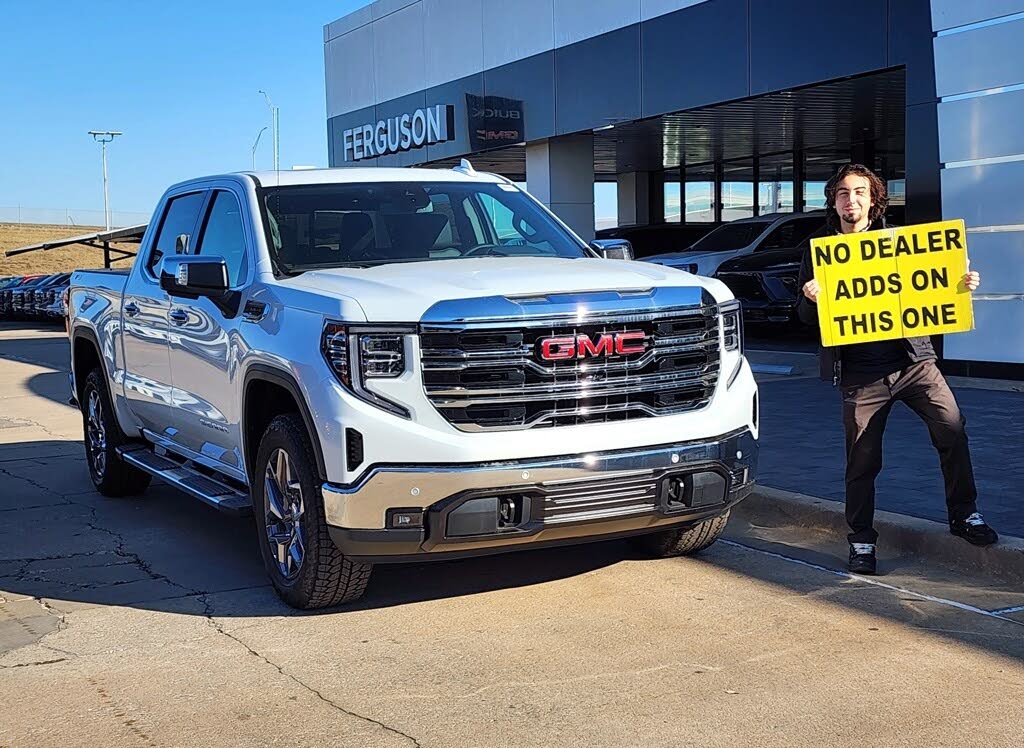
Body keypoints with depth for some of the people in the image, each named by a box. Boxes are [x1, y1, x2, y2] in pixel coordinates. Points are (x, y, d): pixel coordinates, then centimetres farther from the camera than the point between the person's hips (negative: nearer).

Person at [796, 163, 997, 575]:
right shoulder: (820, 251, 6)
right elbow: (806, 316, 5)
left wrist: (961, 285, -5)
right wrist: (810, 299, -18)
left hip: (913, 360, 2)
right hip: (860, 373, -1)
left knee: (953, 429, -10)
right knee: (862, 460, 3)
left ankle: (964, 514, 10)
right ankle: (861, 540, 18)